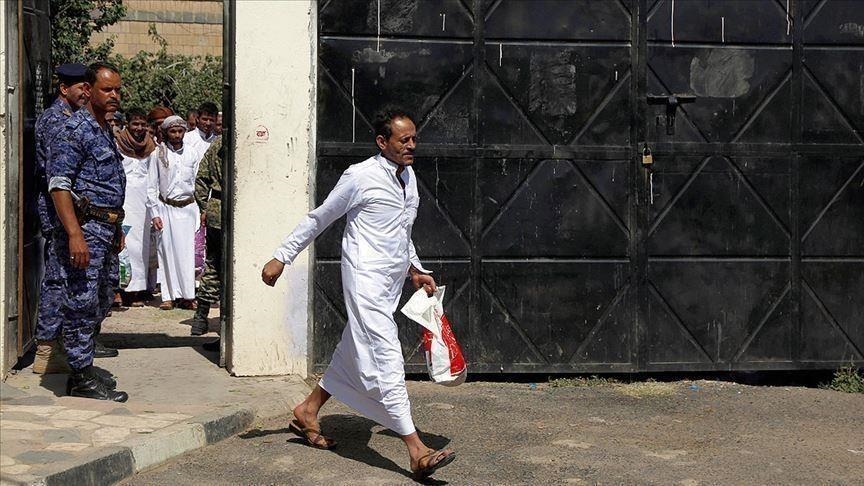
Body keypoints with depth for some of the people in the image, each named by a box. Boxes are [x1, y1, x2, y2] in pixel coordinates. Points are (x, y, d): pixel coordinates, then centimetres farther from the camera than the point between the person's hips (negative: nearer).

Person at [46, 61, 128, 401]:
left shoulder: (105, 130, 18)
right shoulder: (76, 128, -11)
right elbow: (59, 184, -18)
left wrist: (116, 229, 25)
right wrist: (75, 234, -26)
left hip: (107, 229, 10)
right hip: (85, 227, -10)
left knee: (101, 303, 14)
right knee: (81, 304, -5)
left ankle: (85, 370, 23)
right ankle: (81, 379, 1)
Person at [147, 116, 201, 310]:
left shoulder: (192, 153, 6)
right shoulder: (158, 154, 1)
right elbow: (152, 186, 2)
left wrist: (202, 210, 5)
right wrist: (154, 213, -3)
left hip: (188, 207, 1)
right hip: (166, 208, -1)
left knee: (187, 252, -2)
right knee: (166, 251, 0)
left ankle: (187, 296, 4)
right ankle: (169, 296, 5)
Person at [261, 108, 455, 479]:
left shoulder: (409, 177, 13)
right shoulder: (361, 176, -10)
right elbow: (319, 218, -2)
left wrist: (415, 269, 19)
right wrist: (282, 257, 0)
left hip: (391, 281, 9)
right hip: (366, 278, -9)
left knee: (355, 351, 17)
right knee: (386, 359, -14)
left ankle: (308, 410, 36)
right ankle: (417, 451, -19)